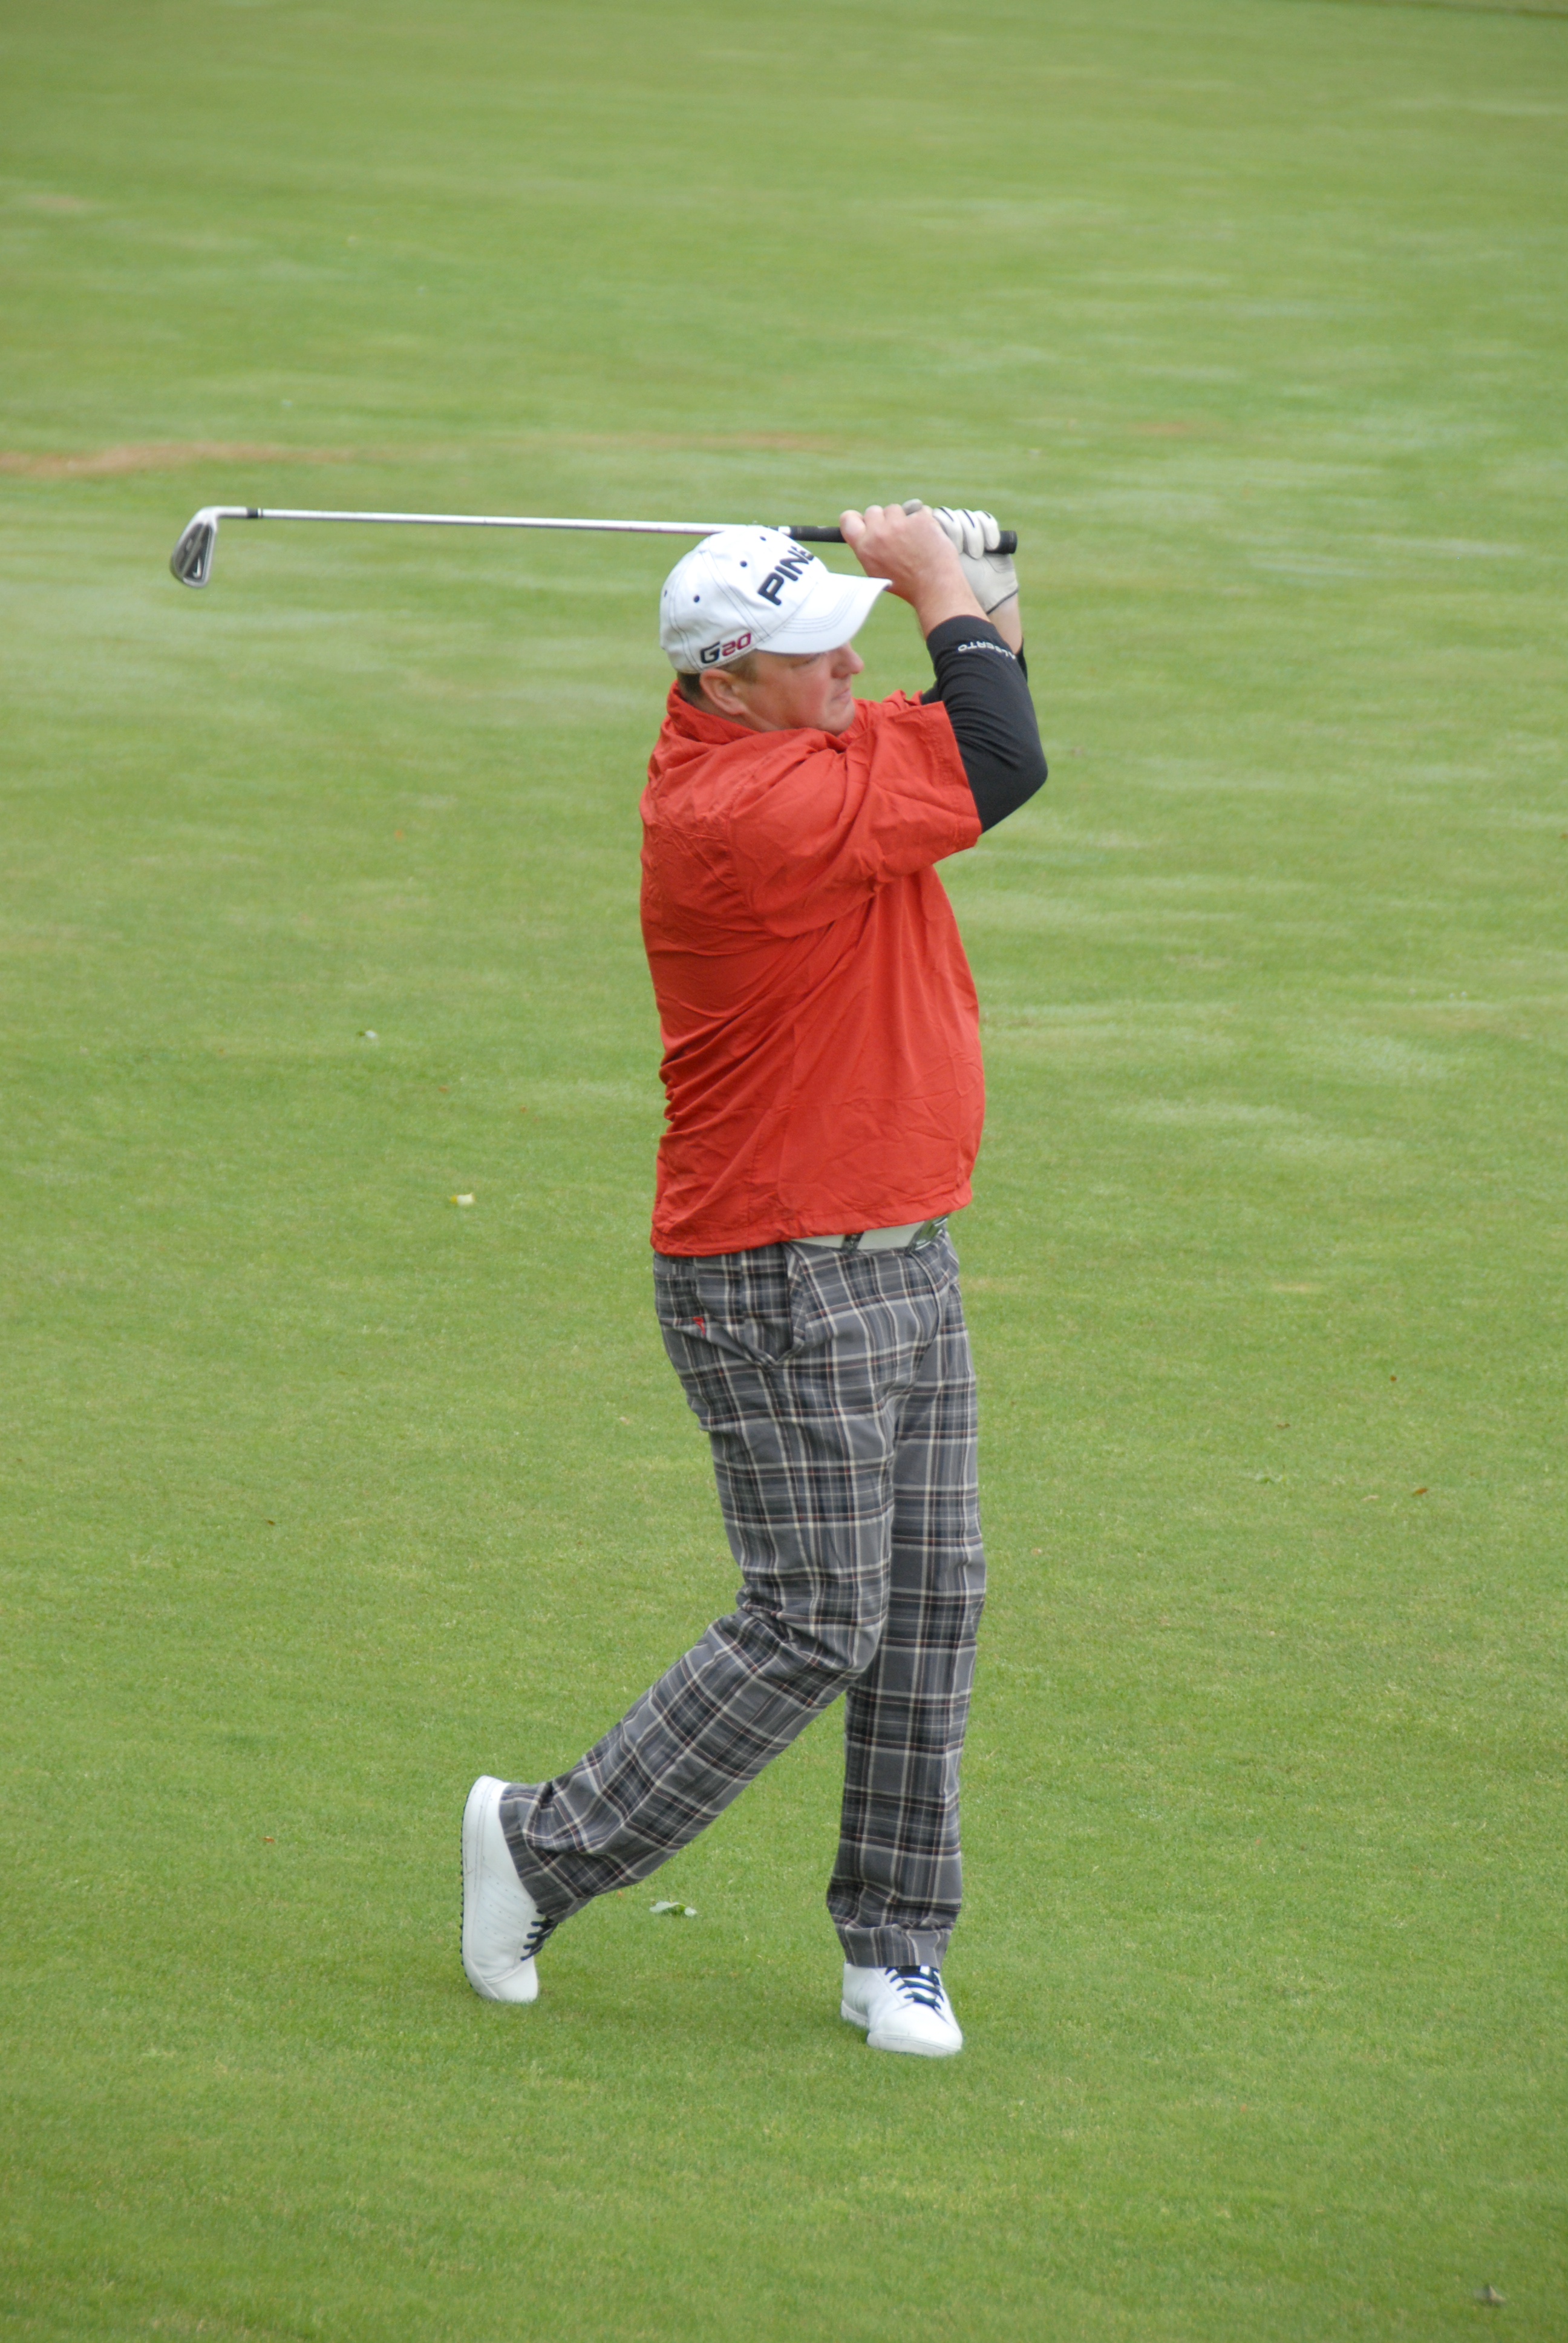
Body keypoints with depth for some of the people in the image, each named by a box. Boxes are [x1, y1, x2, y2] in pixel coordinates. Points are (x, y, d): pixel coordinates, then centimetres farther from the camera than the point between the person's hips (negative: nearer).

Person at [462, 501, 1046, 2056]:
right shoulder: (747, 811, -24)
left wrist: (974, 601, -1)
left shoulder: (786, 746, 6)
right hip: (782, 1285, -9)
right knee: (815, 1631, -5)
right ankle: (546, 1847, 10)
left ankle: (895, 1953, 16)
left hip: (903, 1256, 9)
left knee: (929, 1610, 8)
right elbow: (1000, 766, -20)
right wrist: (941, 589, -5)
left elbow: (976, 738, 19)